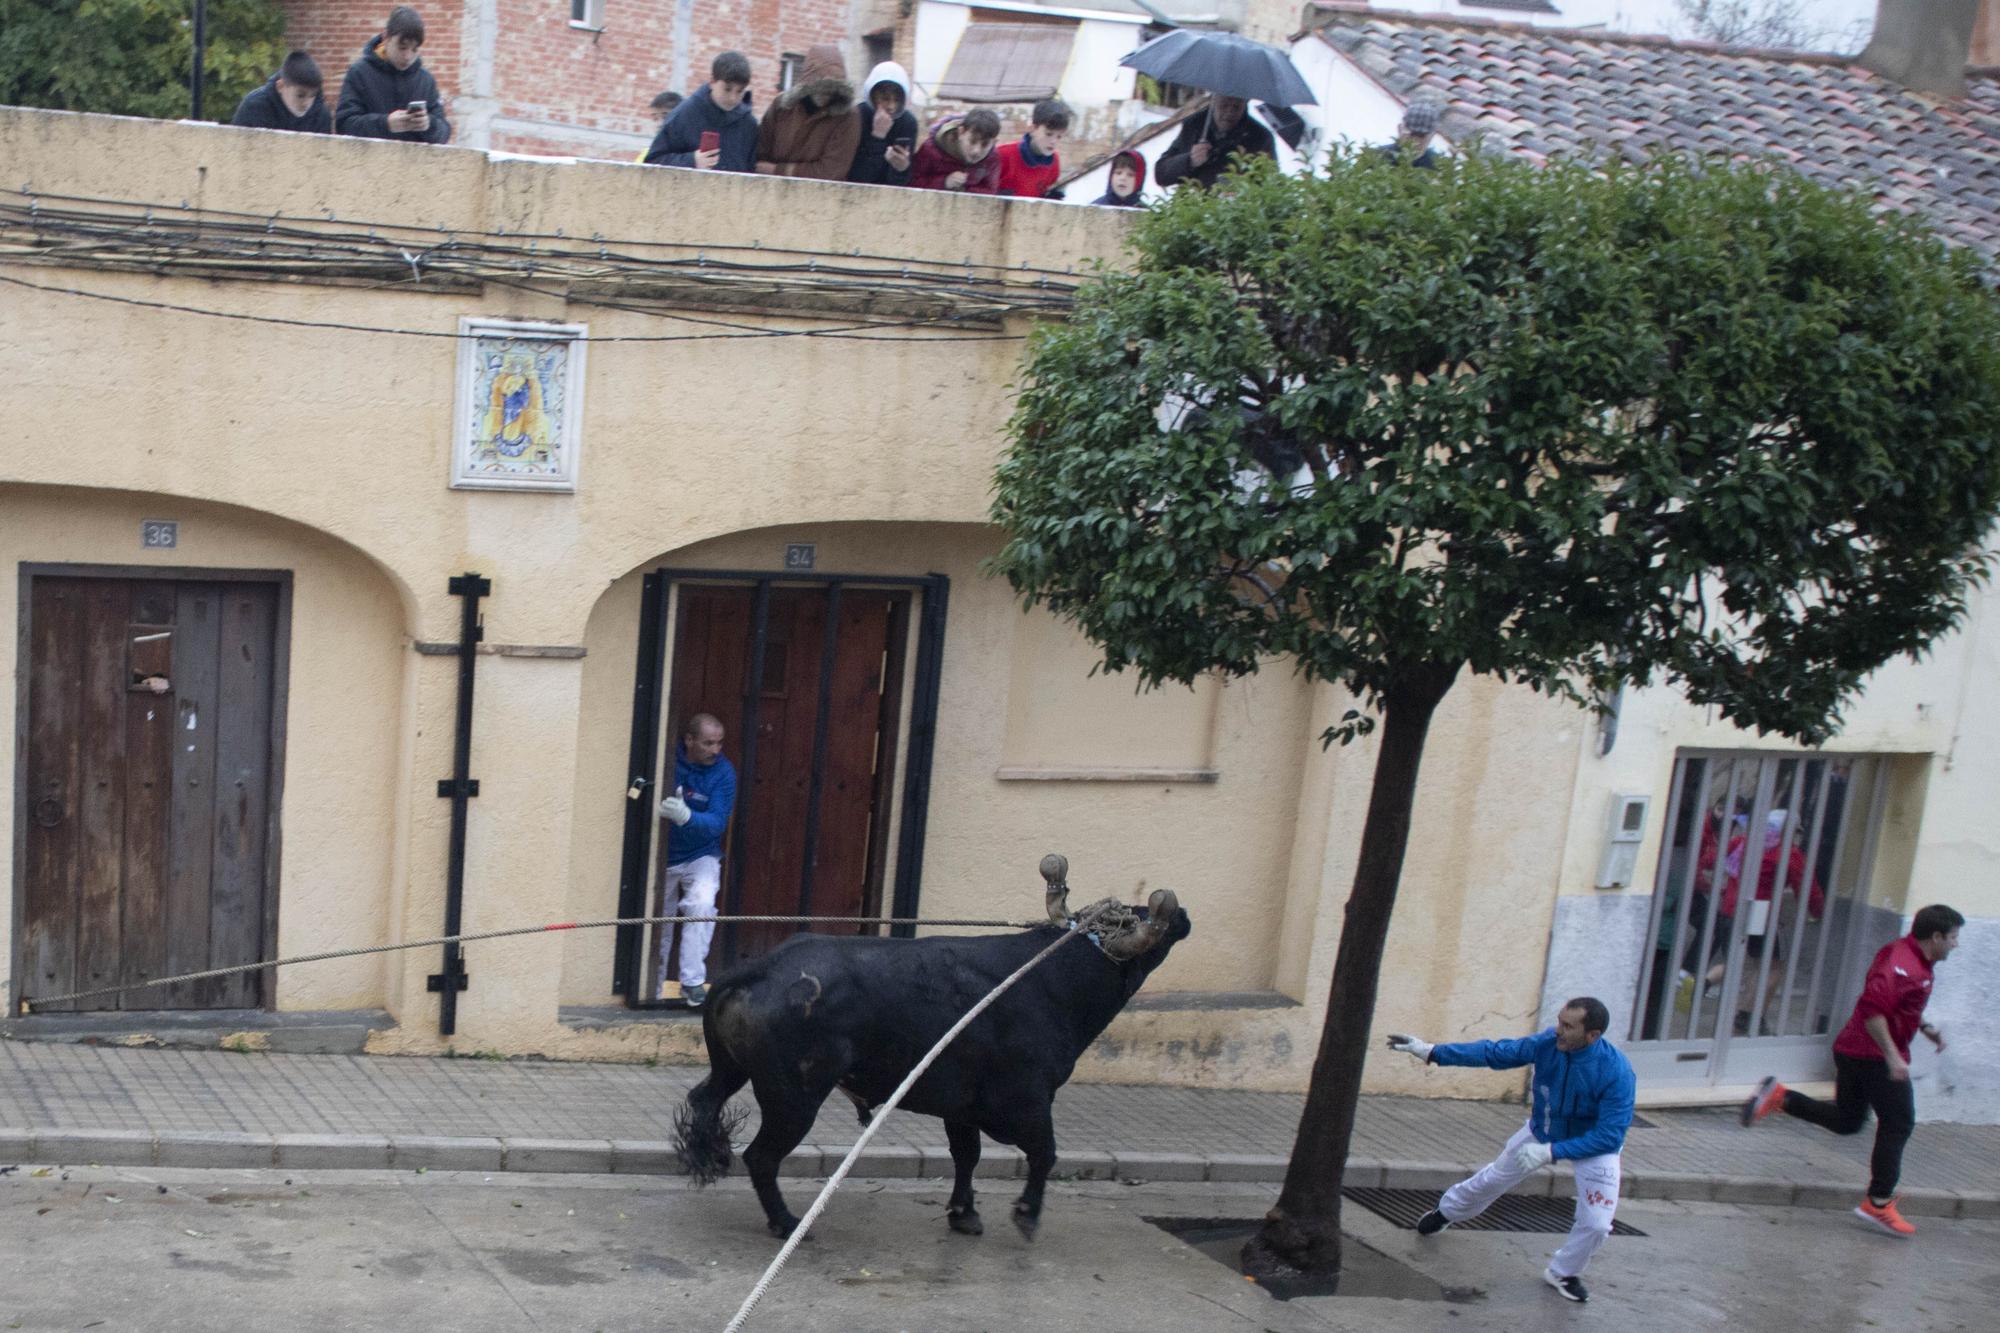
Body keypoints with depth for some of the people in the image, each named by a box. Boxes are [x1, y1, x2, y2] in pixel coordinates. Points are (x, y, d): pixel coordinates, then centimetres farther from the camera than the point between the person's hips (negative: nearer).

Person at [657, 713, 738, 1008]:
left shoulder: (723, 772, -15)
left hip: (700, 856, -2)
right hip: (663, 856, 2)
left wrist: (686, 816, -42)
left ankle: (693, 981, -18)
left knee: (702, 904, -26)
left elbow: (718, 822, -23)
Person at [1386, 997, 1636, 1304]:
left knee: (1596, 1223, -12)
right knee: (1491, 1179, 17)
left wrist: (1552, 1152, -40)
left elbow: (1610, 1136, -34)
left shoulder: (1617, 1073, -37)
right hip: (1544, 1130, 3)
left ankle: (1563, 1273, 19)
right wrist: (1432, 1052, -23)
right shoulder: (1548, 1043, -27)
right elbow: (1494, 1053, -19)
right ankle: (1446, 1212, 47)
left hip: (1593, 1144, -3)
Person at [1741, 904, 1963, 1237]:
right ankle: (1879, 1203, 5)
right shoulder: (1906, 967, -20)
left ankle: (1778, 1097, 8)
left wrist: (1924, 1027, 19)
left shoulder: (1900, 952, 12)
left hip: (1851, 1049, 10)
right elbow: (1872, 1008, -32)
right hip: (1875, 1056, -10)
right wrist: (1892, 1055, -30)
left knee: (1846, 1120, 18)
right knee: (1897, 1124, 1)